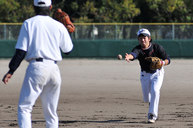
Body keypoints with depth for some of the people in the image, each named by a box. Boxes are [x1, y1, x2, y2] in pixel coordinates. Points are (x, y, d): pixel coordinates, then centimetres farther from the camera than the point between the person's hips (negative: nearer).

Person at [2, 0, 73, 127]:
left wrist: (11, 71, -2)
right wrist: (67, 29, 28)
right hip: (54, 69, 3)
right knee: (51, 112, 11)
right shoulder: (58, 26, 8)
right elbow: (68, 49, 16)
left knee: (24, 108, -2)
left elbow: (21, 51, -5)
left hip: (36, 67, -3)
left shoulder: (28, 23, 2)